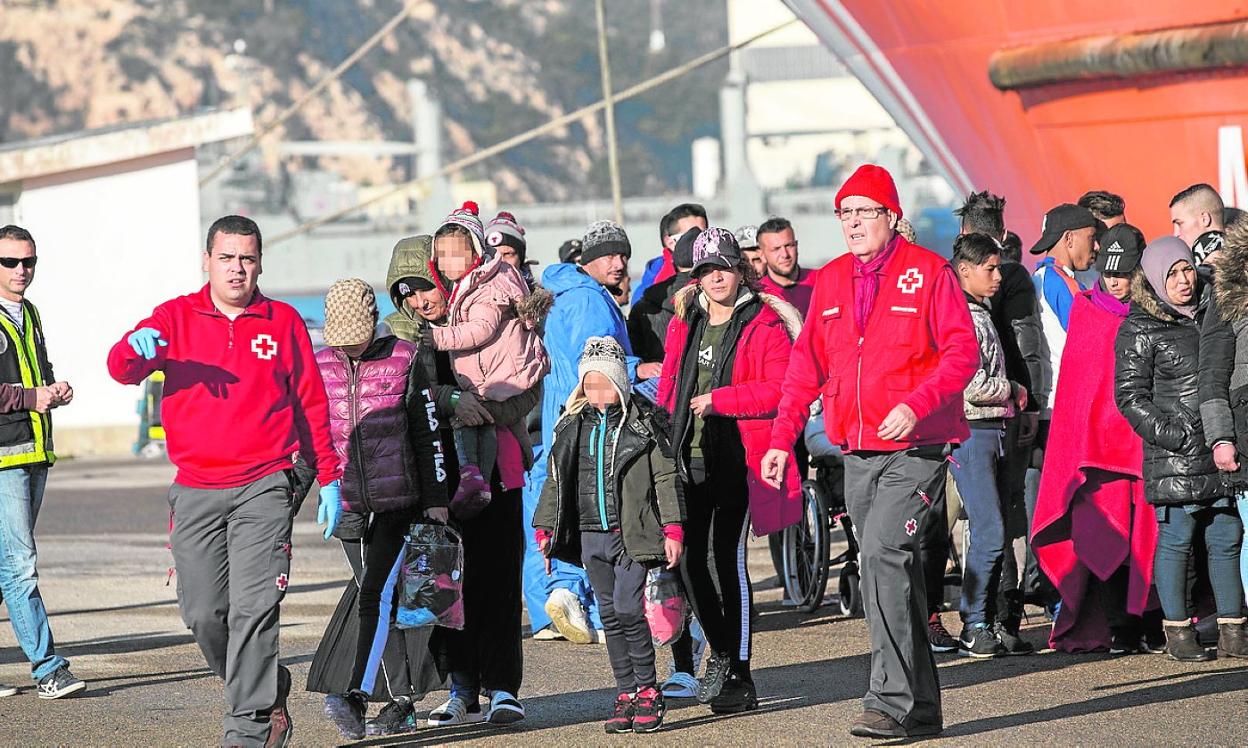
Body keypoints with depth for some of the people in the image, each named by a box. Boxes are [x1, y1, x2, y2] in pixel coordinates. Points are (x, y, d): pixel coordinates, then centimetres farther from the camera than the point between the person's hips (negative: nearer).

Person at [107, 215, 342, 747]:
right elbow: (121, 368, -8)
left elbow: (311, 403, 13)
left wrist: (329, 477, 10)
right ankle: (267, 692, 27)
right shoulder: (177, 318, 6)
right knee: (203, 613, 4)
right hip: (196, 491, 2)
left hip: (264, 488, -2)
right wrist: (138, 347, -32)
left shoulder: (284, 323, 7)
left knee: (253, 608, -12)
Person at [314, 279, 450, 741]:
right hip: (348, 507, 4)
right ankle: (402, 706, 16)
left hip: (398, 501, -4)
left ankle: (357, 698, -27)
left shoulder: (404, 362, -2)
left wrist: (436, 499, 0)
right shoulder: (319, 367, 6)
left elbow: (428, 435, 2)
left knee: (377, 595, -17)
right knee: (381, 602, 9)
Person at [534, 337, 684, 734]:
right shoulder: (573, 426, 9)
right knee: (610, 615, 7)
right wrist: (545, 528, 12)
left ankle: (648, 691, -1)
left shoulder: (643, 422, -3)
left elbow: (665, 478, -2)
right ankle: (626, 694, 13)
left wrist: (672, 529, -6)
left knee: (627, 609, -12)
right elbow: (556, 480, 16)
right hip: (591, 536, 5)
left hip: (632, 533, -5)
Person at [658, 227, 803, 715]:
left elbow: (780, 390, -13)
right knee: (691, 558, 7)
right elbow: (670, 386, 22)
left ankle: (739, 676, -3)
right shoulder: (685, 323, 15)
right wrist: (662, 440, 13)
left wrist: (717, 399, -15)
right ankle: (720, 651, 28)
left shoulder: (765, 325, -5)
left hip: (738, 459, -6)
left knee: (729, 559, -8)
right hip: (691, 456, 6)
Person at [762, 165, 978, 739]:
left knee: (882, 551, -22)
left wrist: (915, 405, -23)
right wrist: (782, 439, 10)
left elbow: (963, 352, -9)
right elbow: (806, 366, 16)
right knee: (891, 575, 10)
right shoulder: (830, 281, 13)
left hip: (916, 449, -6)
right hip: (857, 455, 6)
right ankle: (921, 709, 17)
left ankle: (891, 701, -21)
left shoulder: (928, 272, -4)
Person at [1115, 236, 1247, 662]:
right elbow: (1130, 395, -6)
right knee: (1176, 539, -2)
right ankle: (1178, 633, 6)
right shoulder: (1139, 330, -2)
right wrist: (1174, 436, -14)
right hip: (1174, 458, -6)